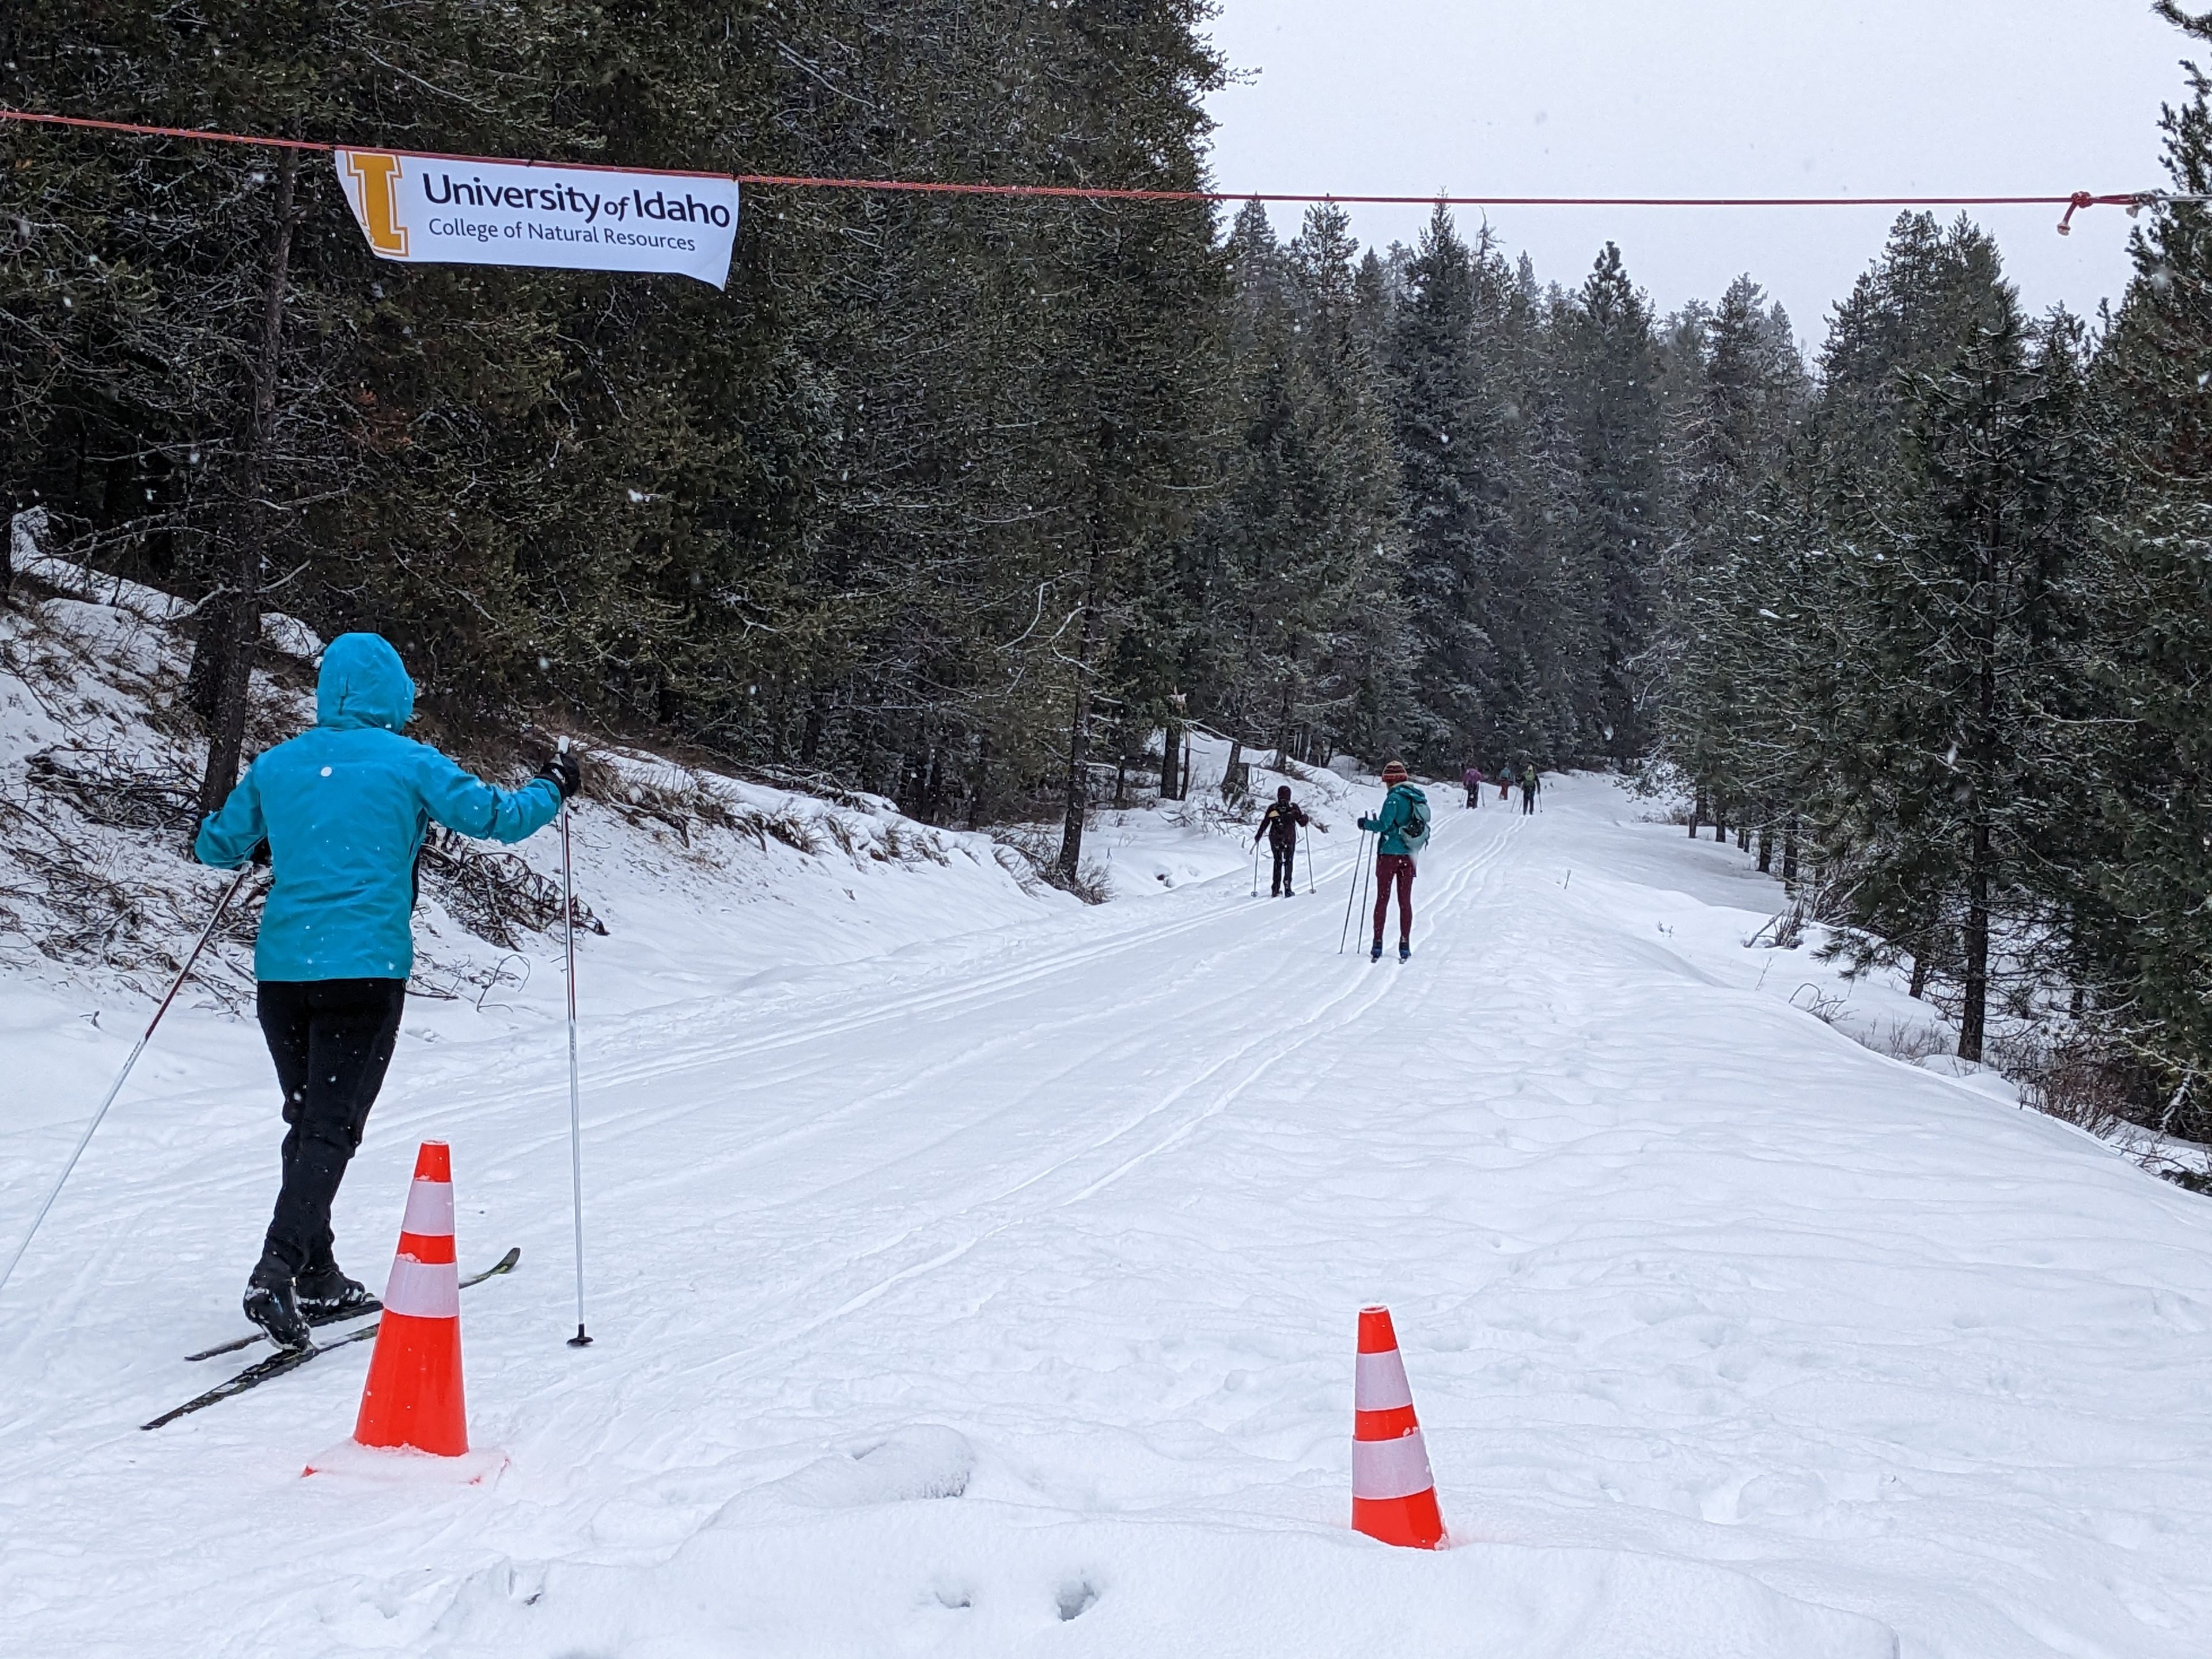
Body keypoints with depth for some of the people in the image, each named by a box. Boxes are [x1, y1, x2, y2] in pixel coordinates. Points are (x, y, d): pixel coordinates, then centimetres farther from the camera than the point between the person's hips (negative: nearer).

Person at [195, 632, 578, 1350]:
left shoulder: (277, 764, 10)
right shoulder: (409, 762, -2)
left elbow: (214, 846, 19)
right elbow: (497, 816, 0)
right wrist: (552, 787, 18)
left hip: (281, 966, 5)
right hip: (365, 968, -5)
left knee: (309, 1120, 17)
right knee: (332, 1127, -5)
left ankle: (316, 1278, 21)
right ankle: (278, 1269, -21)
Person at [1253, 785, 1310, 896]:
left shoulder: (1272, 808, -4)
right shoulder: (1294, 807, -7)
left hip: (1275, 840, 2)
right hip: (1289, 839, -2)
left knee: (1278, 863, 12)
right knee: (1289, 863, 3)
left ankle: (1276, 889, 9)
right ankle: (1287, 887, -9)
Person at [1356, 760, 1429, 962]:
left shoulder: (1395, 798, -15)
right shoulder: (1419, 798, 7)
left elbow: (1383, 824, -20)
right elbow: (1424, 827, 15)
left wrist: (1366, 824, -3)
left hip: (1389, 854, -6)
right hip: (1409, 855, 6)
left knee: (1382, 899, 2)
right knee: (1405, 901, 9)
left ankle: (1378, 944, -1)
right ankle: (1405, 945, 7)